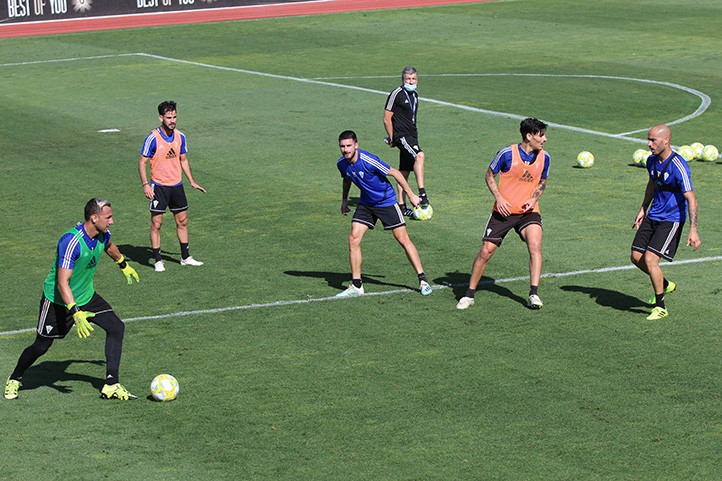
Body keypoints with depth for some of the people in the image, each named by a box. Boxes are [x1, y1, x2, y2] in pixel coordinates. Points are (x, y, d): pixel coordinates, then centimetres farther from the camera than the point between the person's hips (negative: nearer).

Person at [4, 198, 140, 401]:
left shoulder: (102, 234, -8)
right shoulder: (71, 242, -33)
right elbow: (62, 283, -35)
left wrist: (124, 265, 36)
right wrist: (75, 314, -43)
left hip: (86, 296, 7)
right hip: (58, 300, -7)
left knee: (116, 327, -10)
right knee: (41, 346, 3)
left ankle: (111, 386, -7)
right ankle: (14, 380, 31)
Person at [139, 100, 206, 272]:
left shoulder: (180, 136, 4)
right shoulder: (153, 138, -13)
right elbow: (142, 162, -9)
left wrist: (192, 182, 16)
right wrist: (145, 185, -18)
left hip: (177, 185, 5)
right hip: (159, 186, -5)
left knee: (182, 221, 11)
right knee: (156, 223, -2)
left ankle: (185, 257, 23)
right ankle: (158, 261, 5)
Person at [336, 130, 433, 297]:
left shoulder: (368, 161, -28)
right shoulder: (342, 164, -9)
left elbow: (395, 173, -19)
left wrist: (411, 195, -14)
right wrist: (344, 199, 25)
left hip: (386, 202, -5)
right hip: (366, 204, 5)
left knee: (403, 239, -6)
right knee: (353, 240, -8)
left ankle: (423, 280, 3)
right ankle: (356, 286, 0)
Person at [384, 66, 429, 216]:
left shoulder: (414, 95, 15)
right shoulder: (396, 94, -9)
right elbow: (387, 118, -8)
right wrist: (392, 138, -7)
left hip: (412, 136, 8)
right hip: (401, 135, -8)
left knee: (404, 172, 10)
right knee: (419, 155, -30)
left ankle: (402, 205, 14)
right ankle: (422, 193, -36)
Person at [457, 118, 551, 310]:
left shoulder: (543, 157, 0)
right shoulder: (507, 153, -12)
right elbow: (490, 175, 1)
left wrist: (534, 199, -1)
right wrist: (499, 198, -12)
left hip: (528, 212, 2)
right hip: (503, 211, -2)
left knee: (535, 246, -22)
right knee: (486, 251, -3)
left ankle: (534, 294, -19)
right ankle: (469, 295, 13)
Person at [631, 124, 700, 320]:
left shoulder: (678, 167, -23)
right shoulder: (652, 161, 1)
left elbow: (691, 199, -23)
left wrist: (693, 230, -28)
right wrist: (643, 209, 22)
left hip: (671, 220, -8)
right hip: (652, 217, 8)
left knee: (649, 259, -17)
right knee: (636, 257, 6)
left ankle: (660, 307, -1)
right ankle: (665, 285, 33)